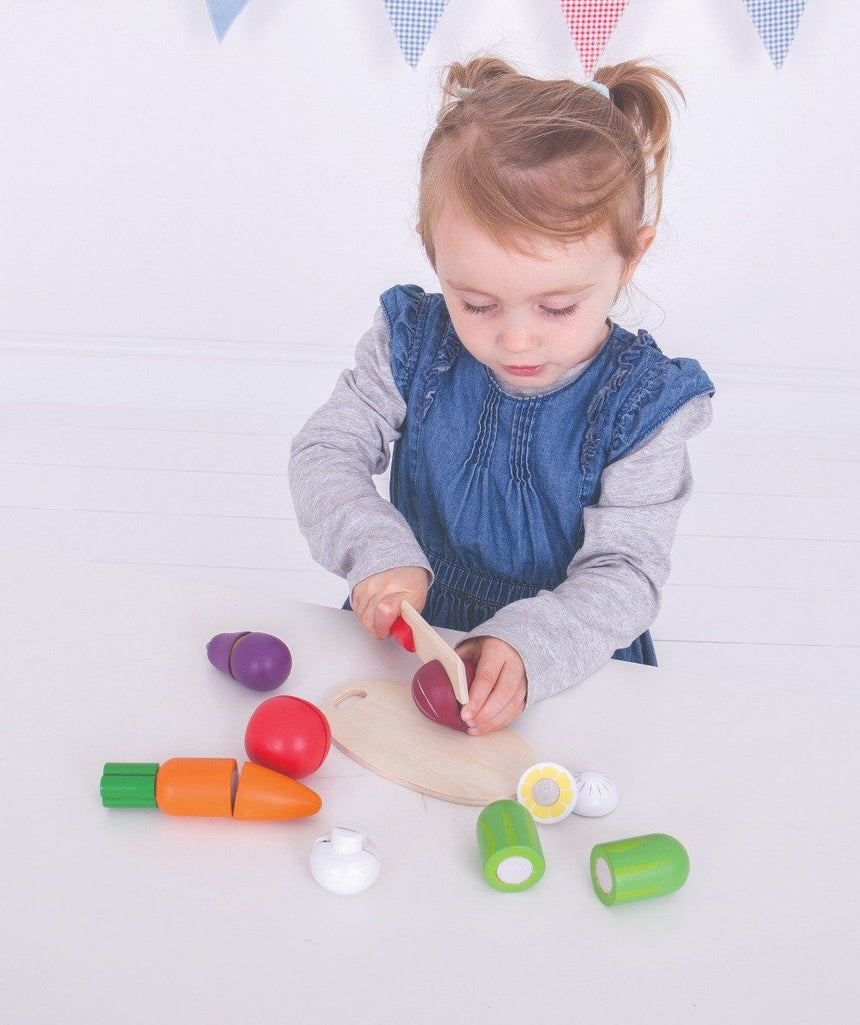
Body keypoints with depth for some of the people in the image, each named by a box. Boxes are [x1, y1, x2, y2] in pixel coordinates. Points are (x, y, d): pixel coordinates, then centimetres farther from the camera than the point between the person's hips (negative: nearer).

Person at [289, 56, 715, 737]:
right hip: (412, 630, 3)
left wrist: (527, 646, -34)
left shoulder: (643, 406, -14)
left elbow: (623, 573, -16)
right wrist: (378, 551, -23)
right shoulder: (412, 345, -8)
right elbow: (325, 453, -4)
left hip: (569, 662, -2)